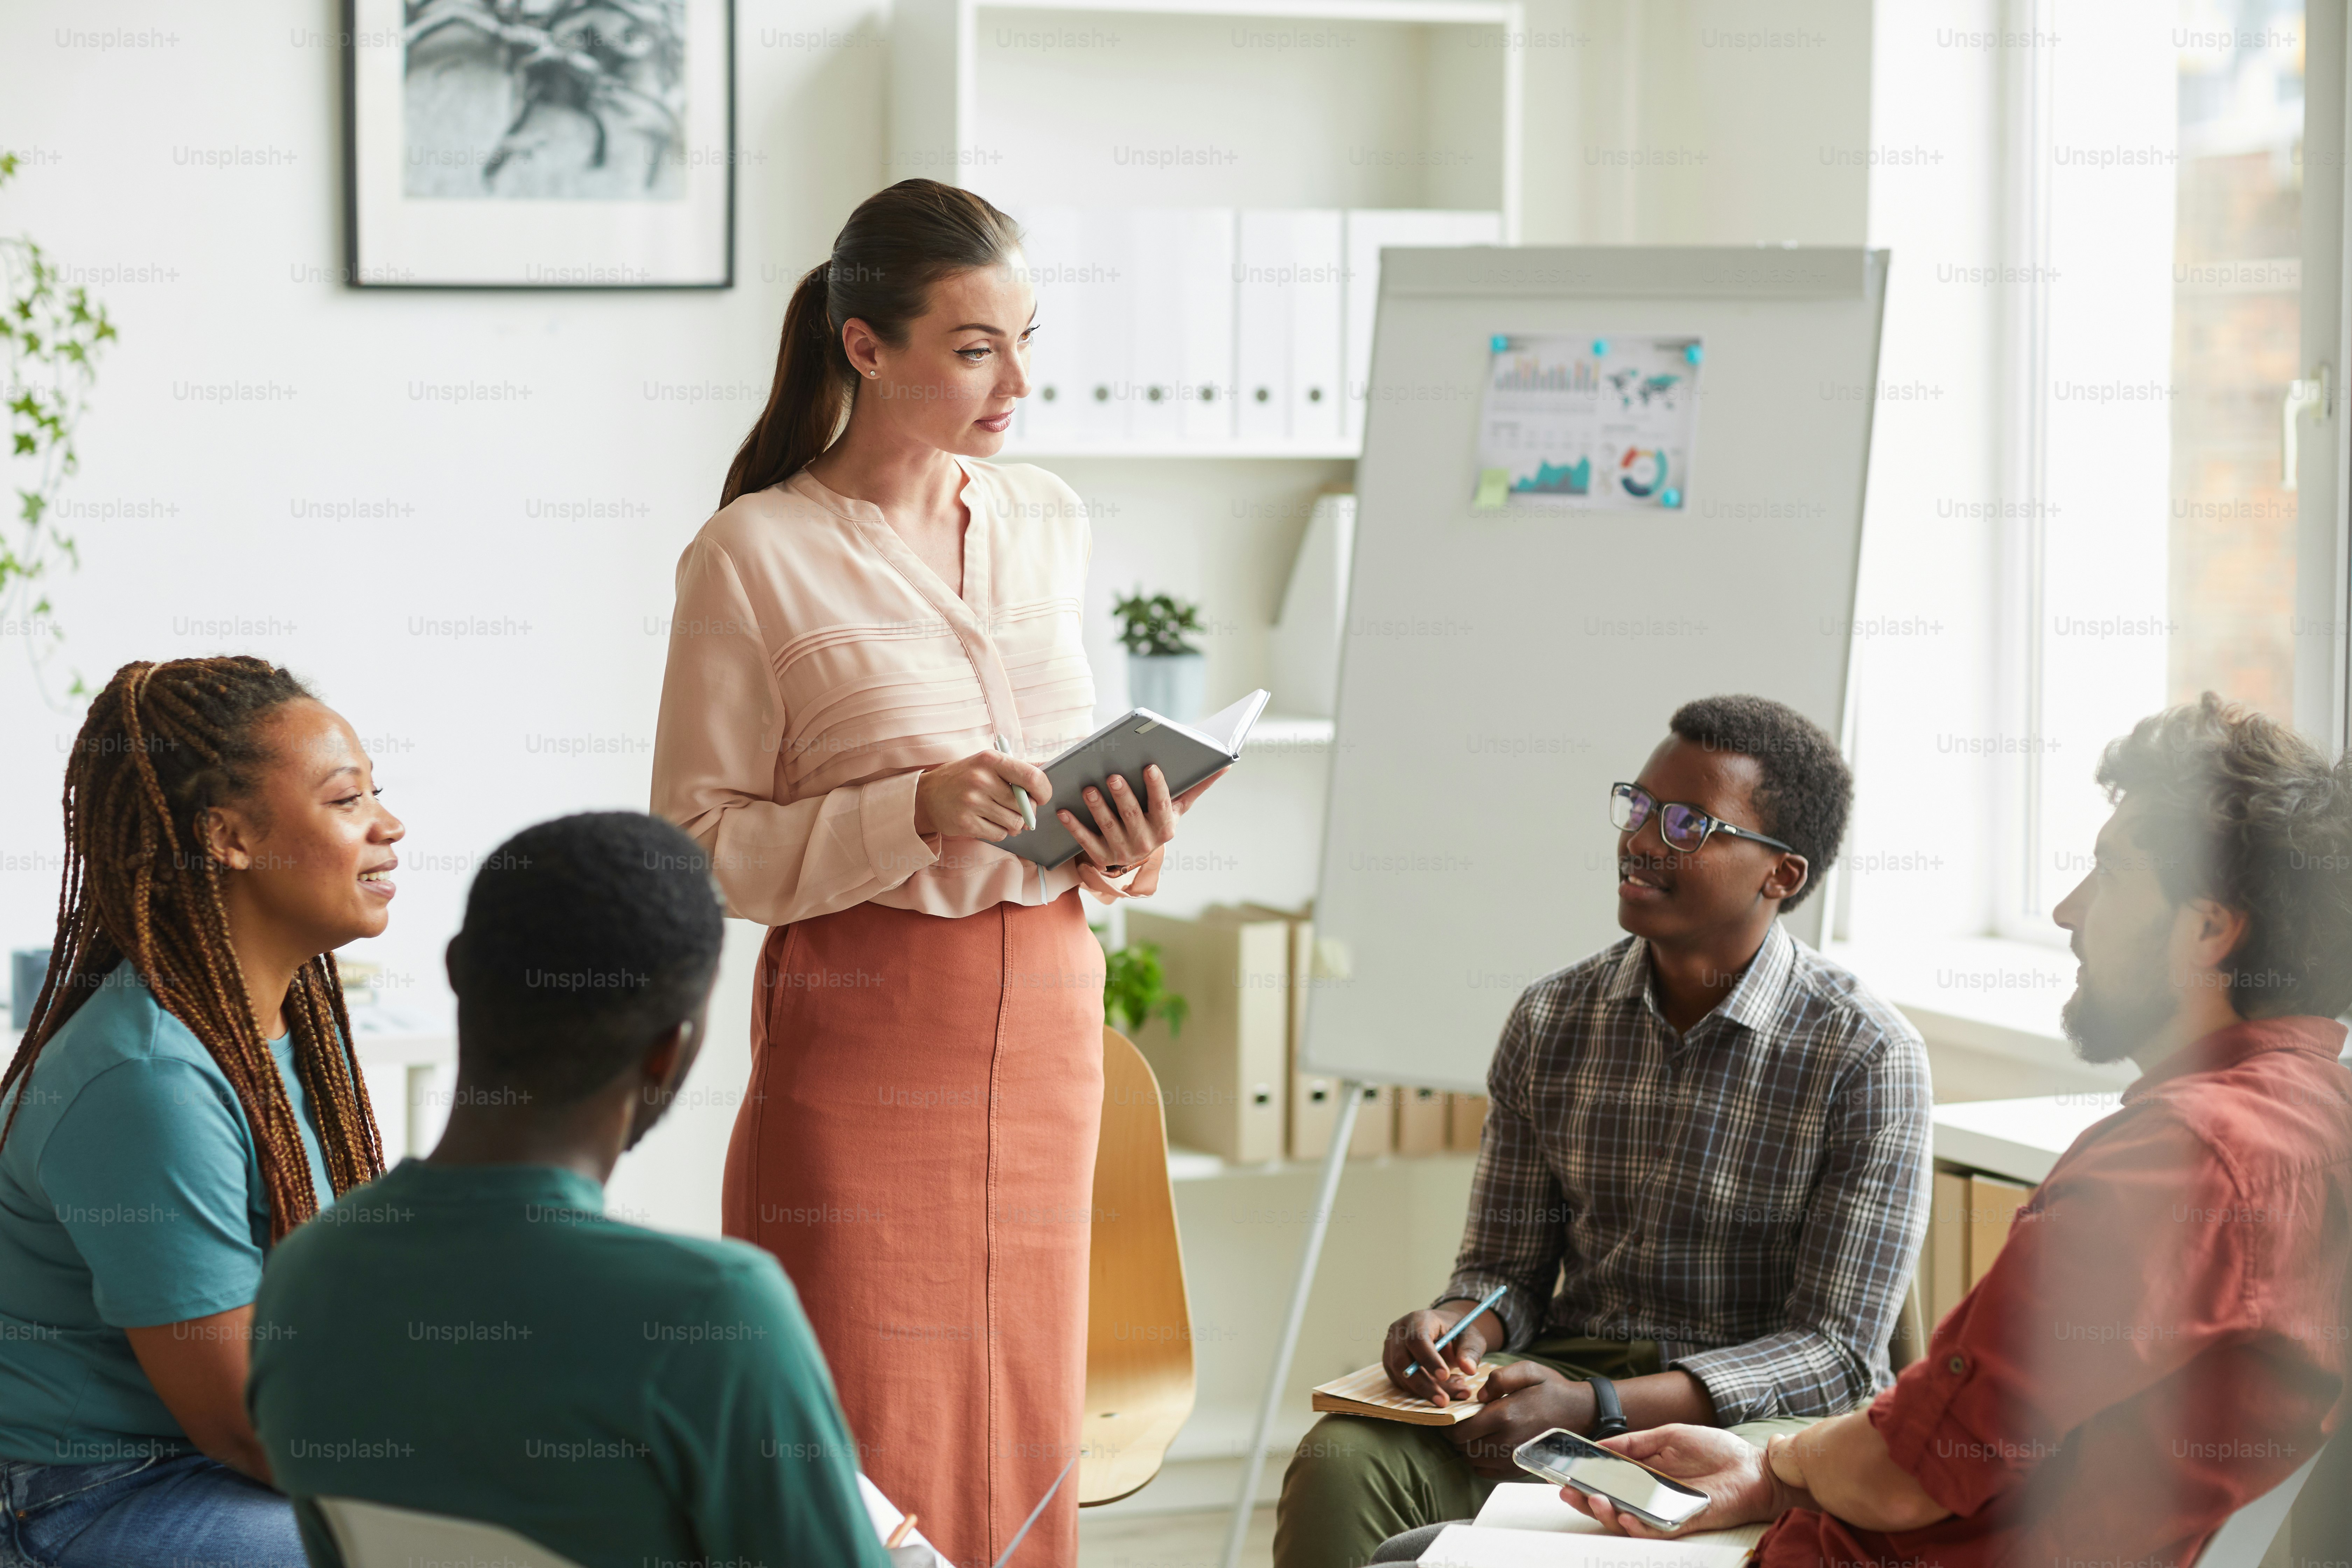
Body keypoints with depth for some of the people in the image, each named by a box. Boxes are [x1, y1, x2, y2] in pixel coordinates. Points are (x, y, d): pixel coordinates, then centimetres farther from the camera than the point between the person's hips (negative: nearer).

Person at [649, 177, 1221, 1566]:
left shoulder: (1048, 523, 11)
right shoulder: (756, 555, -6)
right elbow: (697, 847, -8)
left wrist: (1127, 849, -2)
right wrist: (914, 814, -20)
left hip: (1047, 1019, 5)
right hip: (863, 1034, -5)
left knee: (1021, 1427, 7)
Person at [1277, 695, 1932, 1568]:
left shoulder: (1866, 1058, -8)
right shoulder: (1551, 1024, 6)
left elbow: (1837, 1352, -11)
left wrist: (1596, 1407, -23)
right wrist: (1459, 1327, -14)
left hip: (1759, 1408, -4)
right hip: (1567, 1373, 4)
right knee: (1341, 1464, -26)